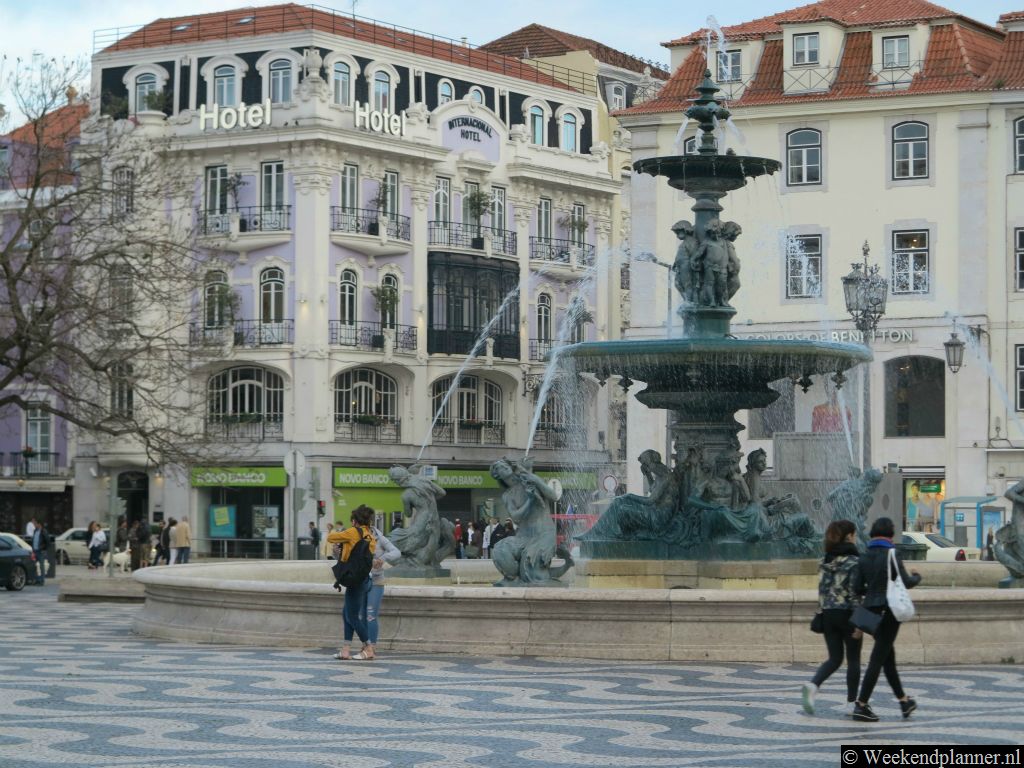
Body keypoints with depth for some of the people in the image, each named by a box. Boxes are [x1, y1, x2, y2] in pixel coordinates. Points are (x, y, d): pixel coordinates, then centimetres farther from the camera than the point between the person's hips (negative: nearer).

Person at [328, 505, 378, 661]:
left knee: (353, 616, 0)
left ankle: (368, 649, 4)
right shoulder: (370, 535, 11)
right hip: (366, 578, 8)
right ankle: (346, 649, 14)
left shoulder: (354, 532, -10)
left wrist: (333, 532, 22)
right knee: (347, 613, 15)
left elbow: (330, 538, -2)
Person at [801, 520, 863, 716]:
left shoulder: (826, 561, 7)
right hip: (847, 614, -6)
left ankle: (813, 685, -15)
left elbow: (822, 590, 10)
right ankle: (852, 703, 13)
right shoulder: (853, 561, -12)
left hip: (828, 614, 6)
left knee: (834, 658, 11)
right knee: (853, 660, 8)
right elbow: (854, 592, -16)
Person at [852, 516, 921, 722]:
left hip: (872, 610, 6)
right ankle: (861, 705, -8)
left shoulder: (864, 557, 4)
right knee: (878, 658, -4)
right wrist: (917, 576, 11)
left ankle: (903, 700, 27)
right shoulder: (891, 554, -12)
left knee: (888, 655, 17)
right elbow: (906, 582, -10)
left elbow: (858, 589, 4)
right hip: (890, 610, -6)